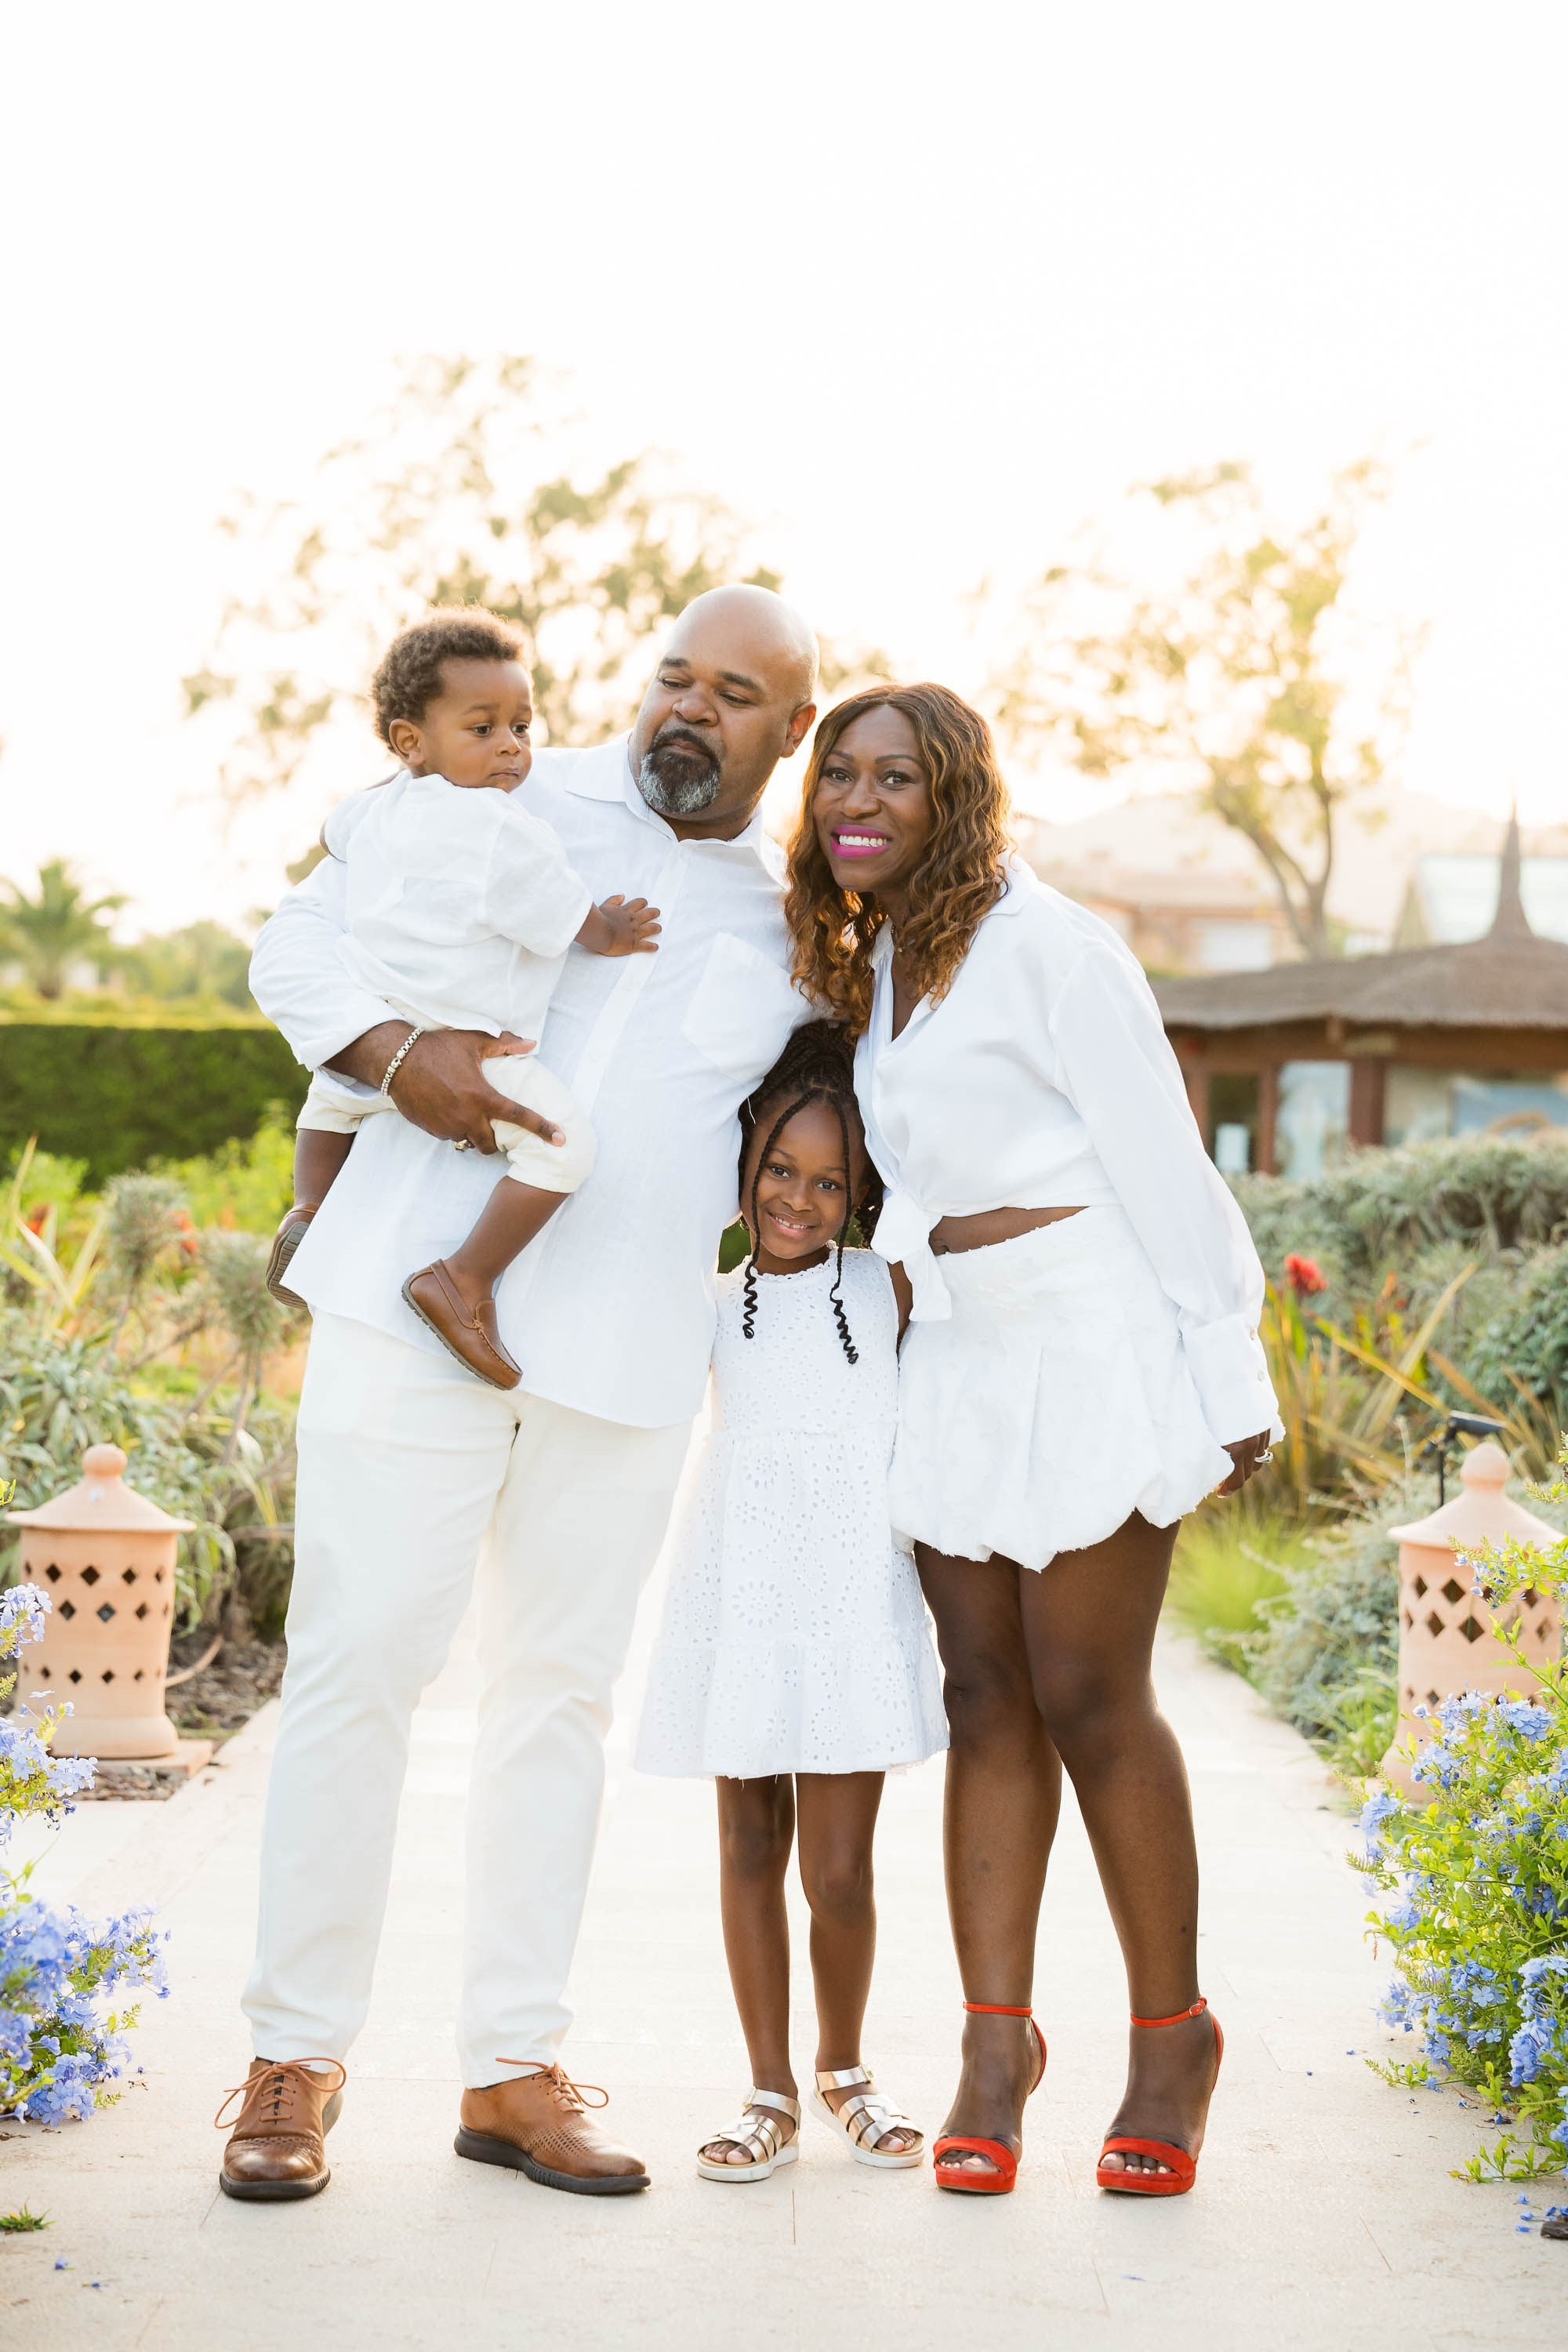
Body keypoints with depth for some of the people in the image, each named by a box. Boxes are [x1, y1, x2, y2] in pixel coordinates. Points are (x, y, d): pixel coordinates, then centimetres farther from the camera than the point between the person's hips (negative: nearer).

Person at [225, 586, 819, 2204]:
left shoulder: (788, 924, 15)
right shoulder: (511, 808, 6)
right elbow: (299, 938, 4)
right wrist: (392, 1049, -14)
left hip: (626, 1345, 3)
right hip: (419, 1298, -3)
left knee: (561, 1690, 7)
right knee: (356, 1658, -6)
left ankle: (512, 2067, 16)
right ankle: (295, 2059, 5)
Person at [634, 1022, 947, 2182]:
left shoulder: (890, 1292, 2)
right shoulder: (710, 1309, 7)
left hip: (853, 1616, -2)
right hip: (738, 1611, 2)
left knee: (839, 1873, -1)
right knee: (749, 1850, 9)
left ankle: (843, 2069, 24)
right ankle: (770, 2091, 21)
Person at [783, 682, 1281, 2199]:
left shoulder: (1041, 943, -11)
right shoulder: (869, 965, 13)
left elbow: (1158, 1156, -11)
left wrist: (1228, 1377, -12)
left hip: (1089, 1344, -7)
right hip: (956, 1351, 7)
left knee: (1088, 1699, -5)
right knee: (985, 1697, 4)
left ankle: (1173, 2035, 10)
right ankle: (996, 2040, 8)